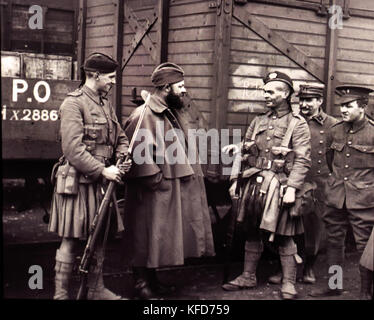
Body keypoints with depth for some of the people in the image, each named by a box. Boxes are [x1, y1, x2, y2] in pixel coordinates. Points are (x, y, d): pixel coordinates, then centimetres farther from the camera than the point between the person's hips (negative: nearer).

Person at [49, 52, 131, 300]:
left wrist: (123, 157, -1)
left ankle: (97, 289, 27)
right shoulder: (73, 103, -12)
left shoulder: (106, 104, 14)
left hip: (101, 182, 8)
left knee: (99, 238, 14)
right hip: (78, 182, -8)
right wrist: (103, 170, -20)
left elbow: (120, 138, 20)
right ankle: (61, 293, 9)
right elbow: (73, 148, -20)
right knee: (71, 240, -1)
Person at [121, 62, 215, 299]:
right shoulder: (144, 115, -17)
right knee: (148, 235, -1)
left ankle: (152, 280, 28)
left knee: (160, 236, 16)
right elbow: (140, 155, -23)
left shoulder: (177, 113, 14)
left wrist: (191, 173, 15)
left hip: (175, 189, 9)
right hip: (153, 192, -9)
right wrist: (157, 180, -21)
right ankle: (141, 284, 11)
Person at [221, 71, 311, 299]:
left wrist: (292, 188, -19)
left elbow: (302, 161, -10)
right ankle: (248, 277, 25)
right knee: (252, 232, 12)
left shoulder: (298, 124, -3)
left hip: (278, 186, -5)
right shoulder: (258, 122, 14)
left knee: (284, 236, 0)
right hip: (253, 184, 5)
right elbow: (243, 153, 15)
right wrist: (234, 180, 8)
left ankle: (289, 283, 11)